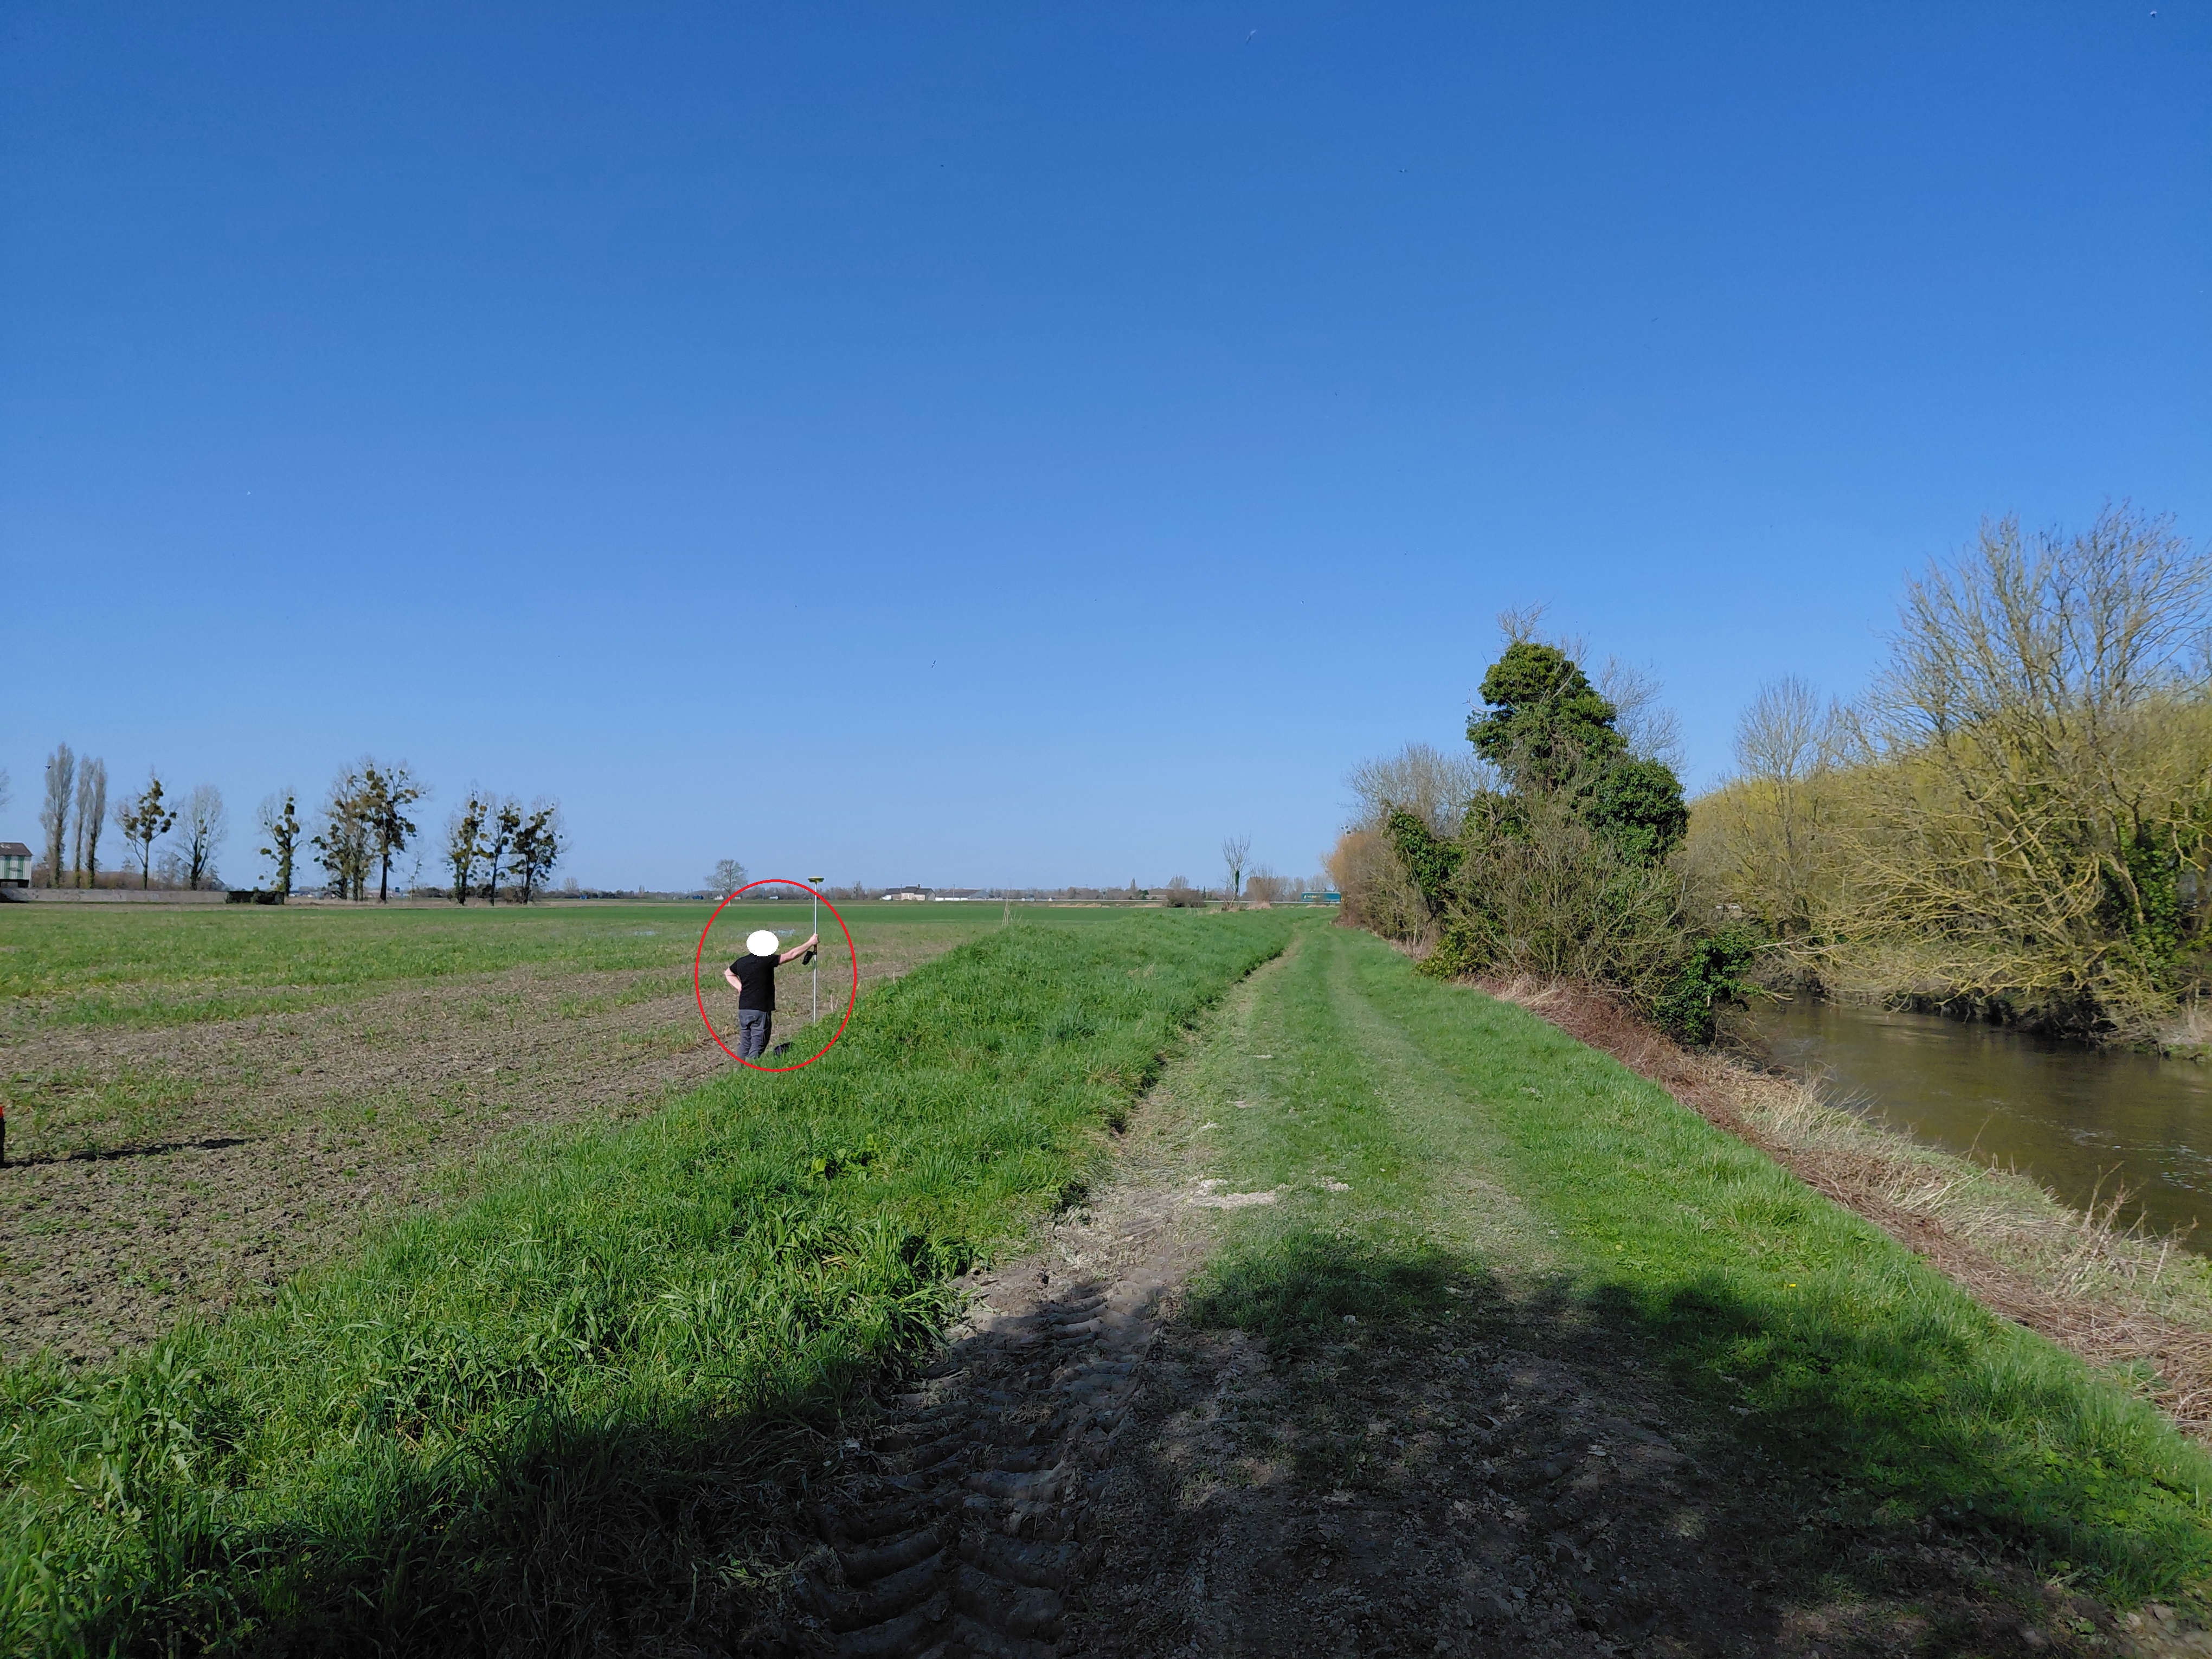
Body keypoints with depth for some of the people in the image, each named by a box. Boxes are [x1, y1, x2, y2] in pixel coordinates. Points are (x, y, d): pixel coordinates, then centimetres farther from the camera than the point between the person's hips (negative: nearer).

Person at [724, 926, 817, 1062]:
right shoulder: (767, 961, -13)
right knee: (758, 1045, -1)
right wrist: (811, 943, 1)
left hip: (743, 1009, 6)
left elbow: (728, 973, 27)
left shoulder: (741, 962, 7)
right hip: (761, 1010, -6)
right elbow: (791, 954, -8)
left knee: (745, 1044, 14)